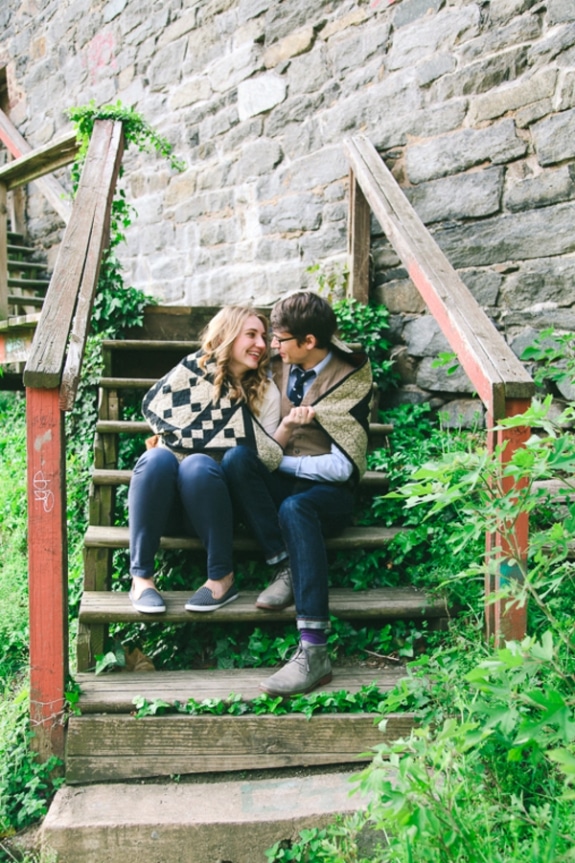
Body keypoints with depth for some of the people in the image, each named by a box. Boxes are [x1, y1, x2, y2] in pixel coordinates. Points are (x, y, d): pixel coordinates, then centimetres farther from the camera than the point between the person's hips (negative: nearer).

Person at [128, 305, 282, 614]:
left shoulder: (265, 391, 6)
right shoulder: (191, 370, 2)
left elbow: (265, 458, -1)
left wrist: (288, 429, -14)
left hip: (214, 492, 0)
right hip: (165, 502, 0)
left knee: (198, 465, -33)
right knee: (157, 458, -32)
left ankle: (222, 578, -22)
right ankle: (141, 578, -26)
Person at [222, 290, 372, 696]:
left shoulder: (351, 381, -6)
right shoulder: (278, 369, 9)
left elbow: (342, 466, -13)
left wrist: (280, 461, -9)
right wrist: (284, 429, -12)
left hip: (327, 491, -4)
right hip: (280, 480, 5)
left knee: (294, 508, -38)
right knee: (236, 457, -26)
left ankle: (314, 651, -40)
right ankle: (284, 568, -24)